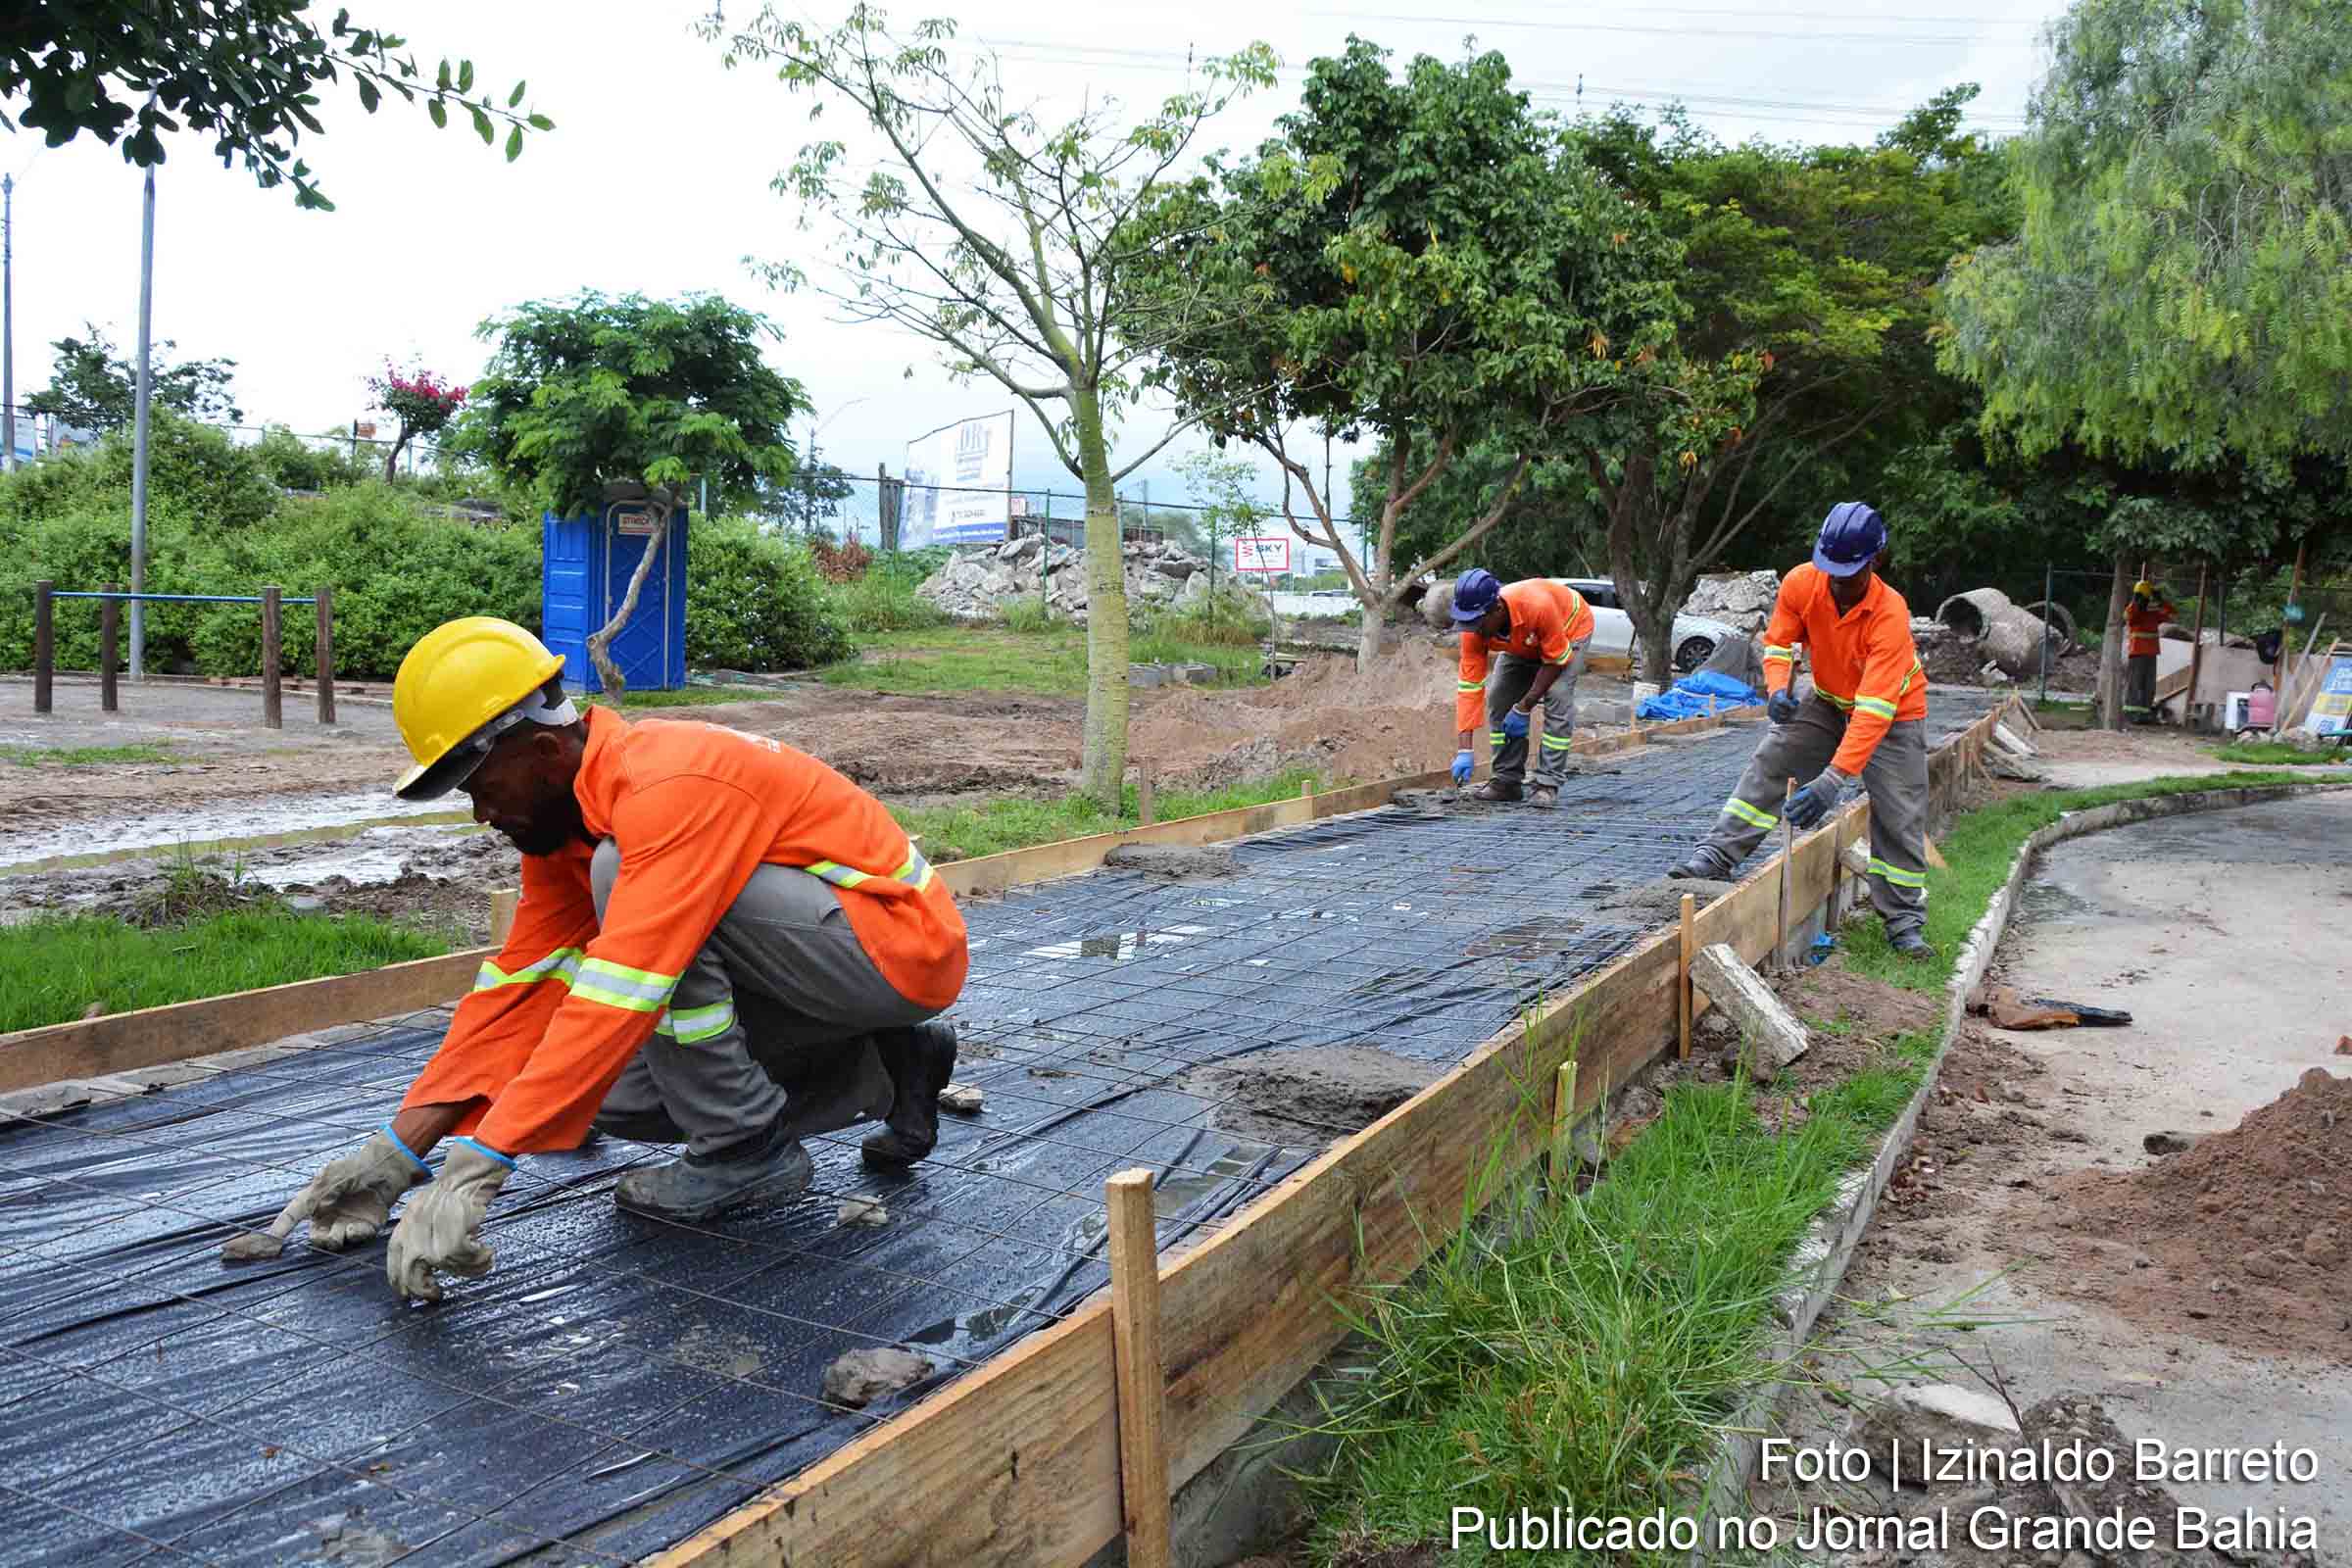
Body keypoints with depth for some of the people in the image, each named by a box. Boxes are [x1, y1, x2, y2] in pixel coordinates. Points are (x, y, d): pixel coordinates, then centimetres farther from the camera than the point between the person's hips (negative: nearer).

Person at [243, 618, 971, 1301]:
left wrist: (479, 1163, -36)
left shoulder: (671, 786, -27)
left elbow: (618, 991, -36)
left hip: (905, 945, -9)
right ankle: (890, 1059, 12)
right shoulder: (561, 814, 3)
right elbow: (518, 983, 1)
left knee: (620, 875, -25)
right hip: (834, 959, 10)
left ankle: (747, 1148, -10)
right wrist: (400, 1147, -4)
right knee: (615, 1094, 3)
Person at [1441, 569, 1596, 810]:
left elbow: (1555, 661, -29)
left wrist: (1524, 708, -26)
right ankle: (1507, 781, 4)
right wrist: (1464, 750, -33)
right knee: (1498, 699, -7)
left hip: (1570, 629, -5)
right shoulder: (1475, 629, -29)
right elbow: (1468, 687, -28)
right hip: (1523, 643, 5)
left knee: (1557, 697, -23)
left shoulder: (1538, 606, -44)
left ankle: (1547, 785, -17)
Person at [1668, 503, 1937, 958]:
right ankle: (1718, 856, -4)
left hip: (1893, 713, -4)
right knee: (1769, 765, -9)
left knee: (1899, 816, -4)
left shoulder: (1890, 614, -36)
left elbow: (1874, 710, -41)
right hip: (1829, 702, 4)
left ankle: (1904, 923, 6)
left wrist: (1833, 779, -49)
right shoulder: (1801, 584, -23)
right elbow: (1779, 641, -6)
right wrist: (1778, 689, -29)